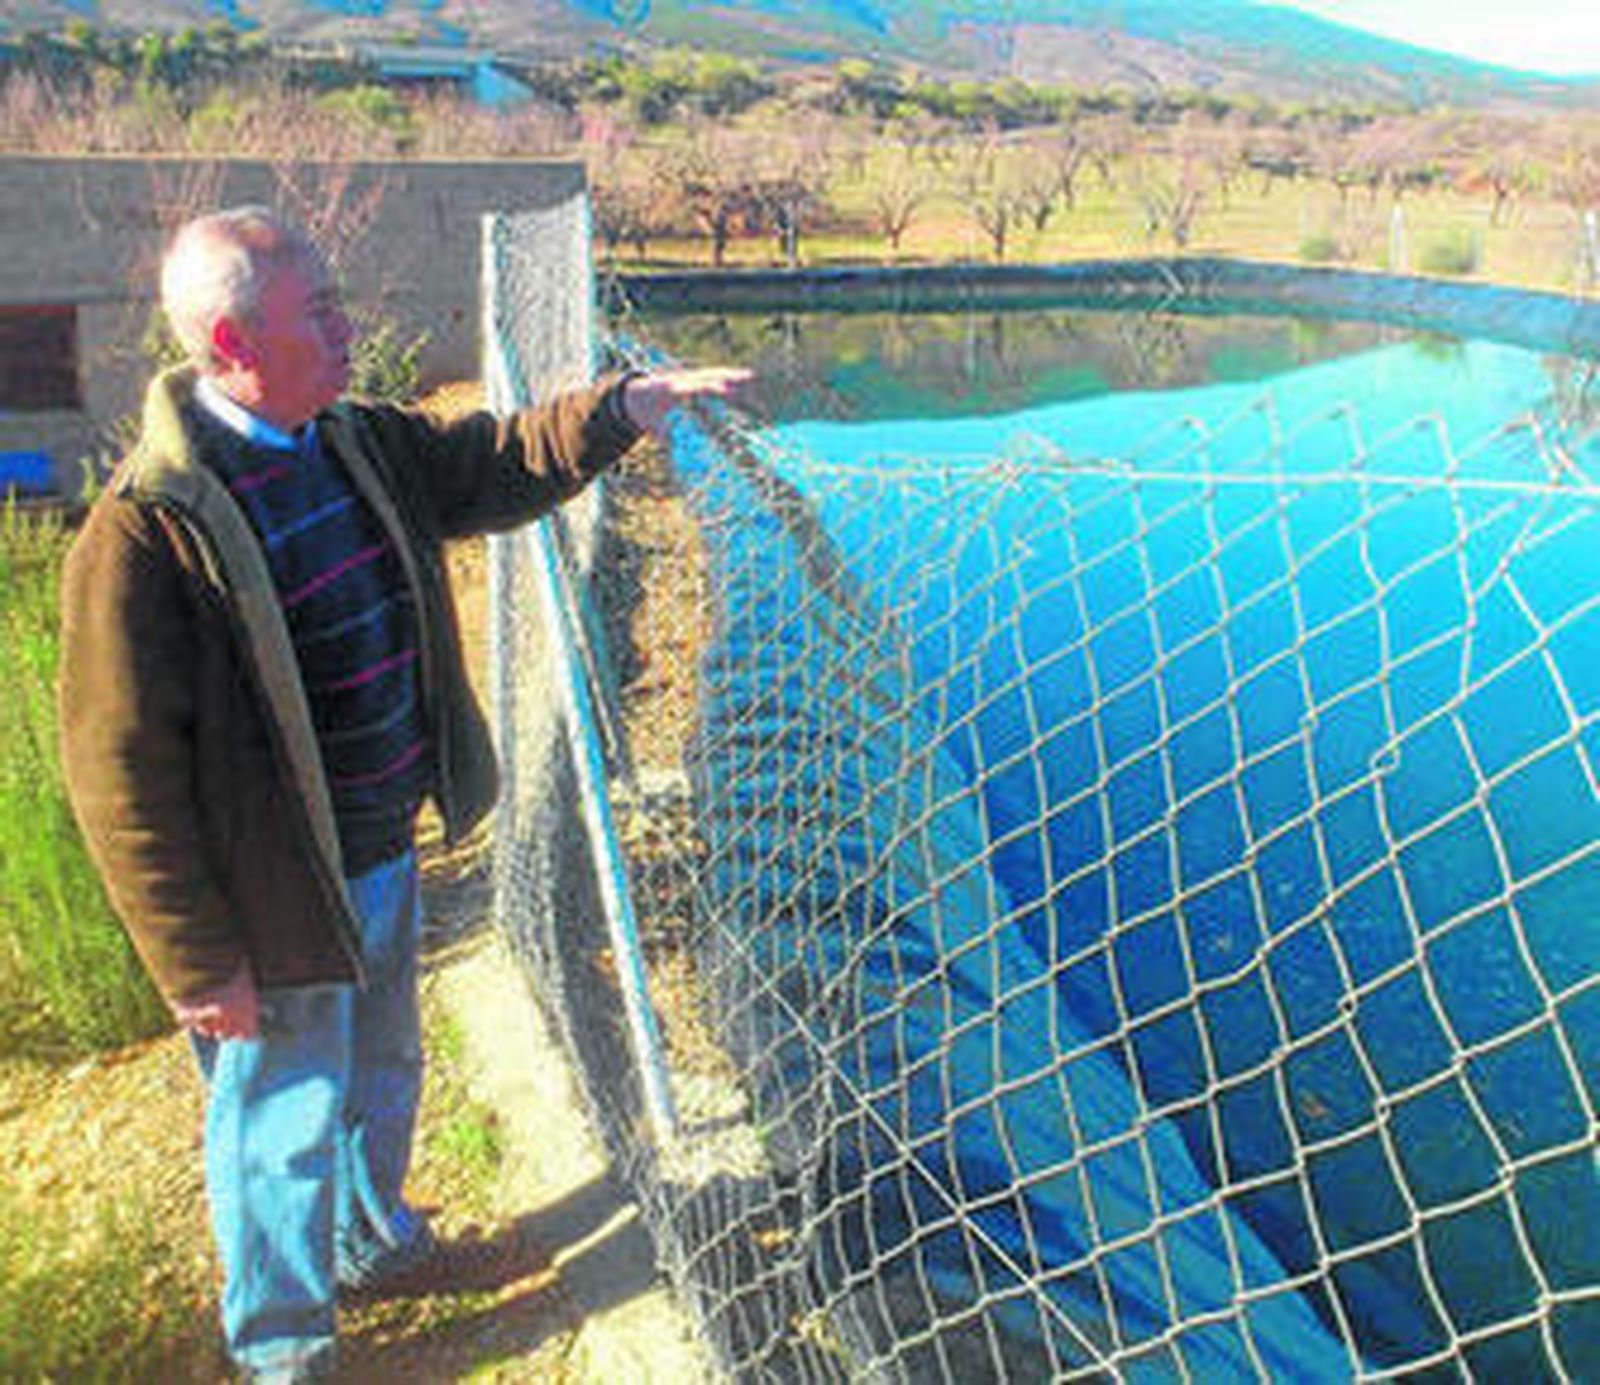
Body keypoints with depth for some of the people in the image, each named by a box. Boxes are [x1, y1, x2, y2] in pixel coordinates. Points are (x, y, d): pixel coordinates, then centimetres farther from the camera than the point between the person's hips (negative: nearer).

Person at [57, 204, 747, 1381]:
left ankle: (370, 1238, 57)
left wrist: (641, 401, -1)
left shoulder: (358, 444, -1)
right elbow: (122, 774, -23)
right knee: (287, 1123, 13)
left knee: (384, 1074, 29)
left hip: (387, 860, 8)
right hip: (277, 905, -8)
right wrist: (199, 964, -19)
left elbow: (494, 465, 13)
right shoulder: (145, 533, -26)